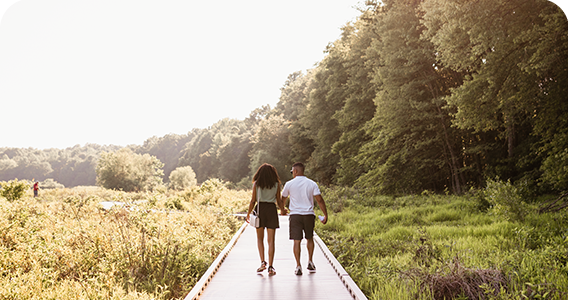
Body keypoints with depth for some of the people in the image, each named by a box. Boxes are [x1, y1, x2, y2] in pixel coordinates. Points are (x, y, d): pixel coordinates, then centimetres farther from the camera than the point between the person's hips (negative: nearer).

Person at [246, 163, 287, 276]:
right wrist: (282, 209, 23)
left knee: (260, 238, 14)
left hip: (260, 209, 0)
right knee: (271, 240, 1)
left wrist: (248, 213, 11)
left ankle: (262, 262, -1)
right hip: (272, 210, 0)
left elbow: (253, 200, 1)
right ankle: (270, 266, -2)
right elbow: (278, 200, 6)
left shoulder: (256, 184, 4)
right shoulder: (276, 184, 5)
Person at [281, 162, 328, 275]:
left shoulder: (289, 184, 2)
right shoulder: (312, 184, 3)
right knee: (310, 238, 19)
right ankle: (310, 263, 18)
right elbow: (319, 200, -4)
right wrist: (325, 215, 0)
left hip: (295, 215, -1)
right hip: (309, 215, 1)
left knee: (297, 241, 0)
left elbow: (283, 199, 16)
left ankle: (298, 266, -3)